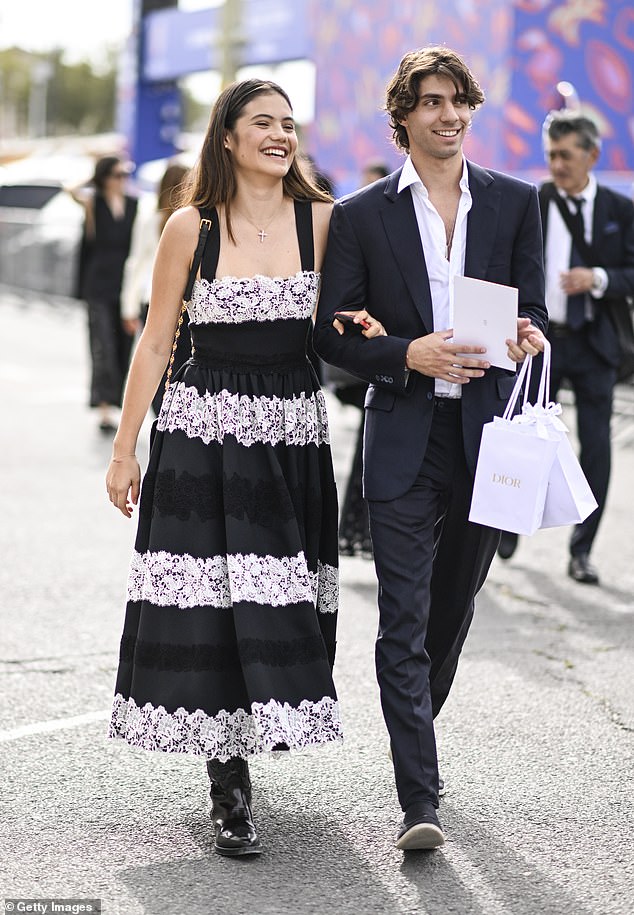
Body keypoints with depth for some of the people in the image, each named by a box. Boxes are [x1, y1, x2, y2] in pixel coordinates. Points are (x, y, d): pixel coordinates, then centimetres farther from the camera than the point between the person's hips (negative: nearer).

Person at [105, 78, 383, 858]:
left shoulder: (322, 221, 3)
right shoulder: (191, 227, 0)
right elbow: (155, 341, 4)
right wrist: (124, 450, 3)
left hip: (293, 432, 2)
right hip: (205, 429, -2)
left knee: (281, 606, 2)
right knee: (209, 607, -6)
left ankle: (261, 727, 25)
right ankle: (228, 788, 1)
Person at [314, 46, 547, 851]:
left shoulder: (514, 202, 8)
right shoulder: (362, 215, 2)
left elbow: (532, 315, 8)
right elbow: (332, 332, 1)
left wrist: (527, 339, -16)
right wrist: (409, 354, -16)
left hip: (486, 434, 3)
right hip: (404, 437, -2)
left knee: (453, 605, 15)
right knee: (403, 622, -8)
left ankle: (416, 724, 39)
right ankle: (419, 801, -10)